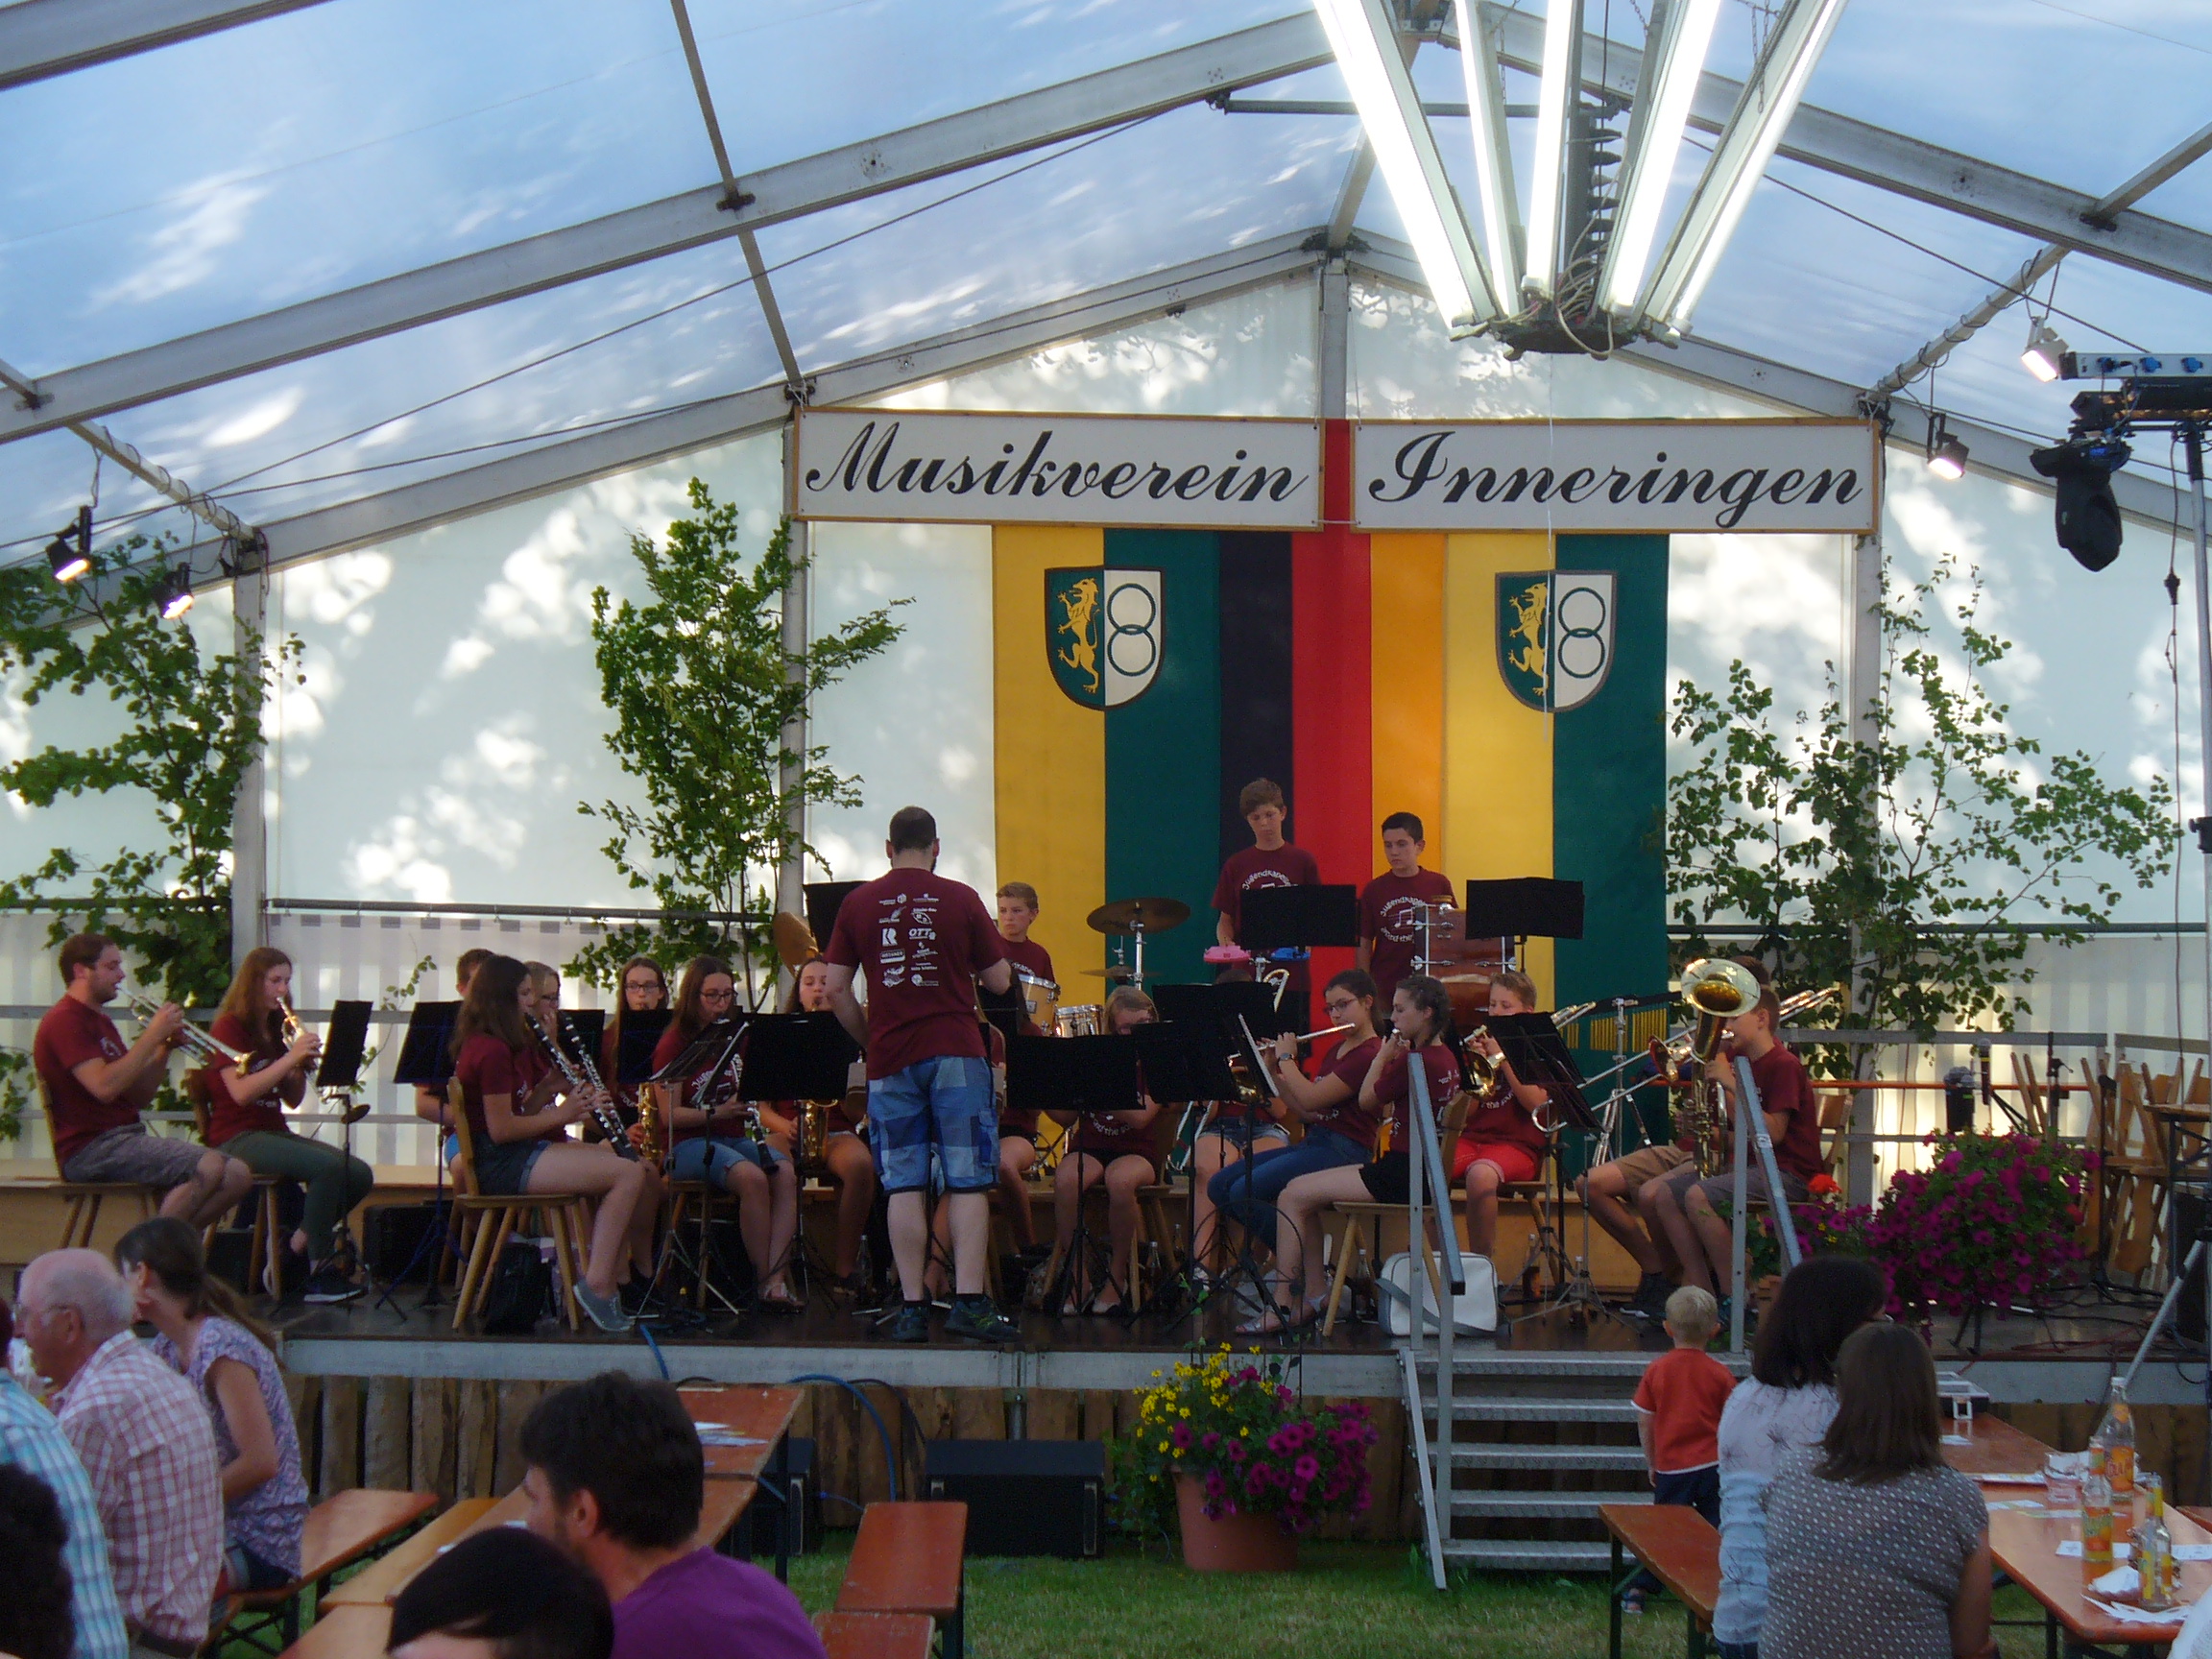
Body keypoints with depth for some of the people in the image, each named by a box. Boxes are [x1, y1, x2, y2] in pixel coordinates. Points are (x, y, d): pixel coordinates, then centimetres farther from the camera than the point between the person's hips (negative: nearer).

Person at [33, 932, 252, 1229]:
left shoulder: (99, 1021, 25)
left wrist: (165, 1048, 5)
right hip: (90, 1149, -9)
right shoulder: (65, 1021, -6)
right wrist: (152, 1036, -14)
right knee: (209, 1167, -27)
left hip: (127, 1135, 9)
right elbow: (104, 1087, -21)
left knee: (238, 1176, -7)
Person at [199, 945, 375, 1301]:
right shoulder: (230, 1028, -5)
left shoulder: (276, 1031, 17)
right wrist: (289, 1058, -21)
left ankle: (298, 1245, 2)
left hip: (275, 1132, 8)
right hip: (237, 1138, -8)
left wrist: (302, 1066, -3)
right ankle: (319, 1274, -22)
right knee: (328, 1167, -30)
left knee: (360, 1175, -11)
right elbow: (241, 1092, -19)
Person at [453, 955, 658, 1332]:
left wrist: (548, 1087, 2)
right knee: (629, 1175, -22)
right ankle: (598, 1284, -23)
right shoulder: (492, 1051, -15)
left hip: (520, 1154, 11)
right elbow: (500, 1128, -20)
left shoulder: (494, 1046, 17)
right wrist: (560, 1114, -11)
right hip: (500, 1164, -11)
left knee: (646, 1176, 3)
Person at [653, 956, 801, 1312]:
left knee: (785, 1173, -27)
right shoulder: (673, 1044, -1)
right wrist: (715, 1114, -22)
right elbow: (669, 1114, -8)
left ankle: (777, 1279, -34)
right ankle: (764, 1279, -25)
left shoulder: (736, 1037, 14)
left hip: (735, 1138, 5)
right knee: (752, 1177, -33)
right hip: (689, 1144, -5)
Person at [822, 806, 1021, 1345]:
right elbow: (1000, 981, 3)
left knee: (905, 1186, 5)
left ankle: (913, 1307, 3)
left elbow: (836, 990, 5)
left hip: (890, 1059, 2)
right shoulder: (960, 899, 0)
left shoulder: (858, 904, 6)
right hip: (956, 1052, -2)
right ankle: (969, 1302, -8)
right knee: (968, 1183, -1)